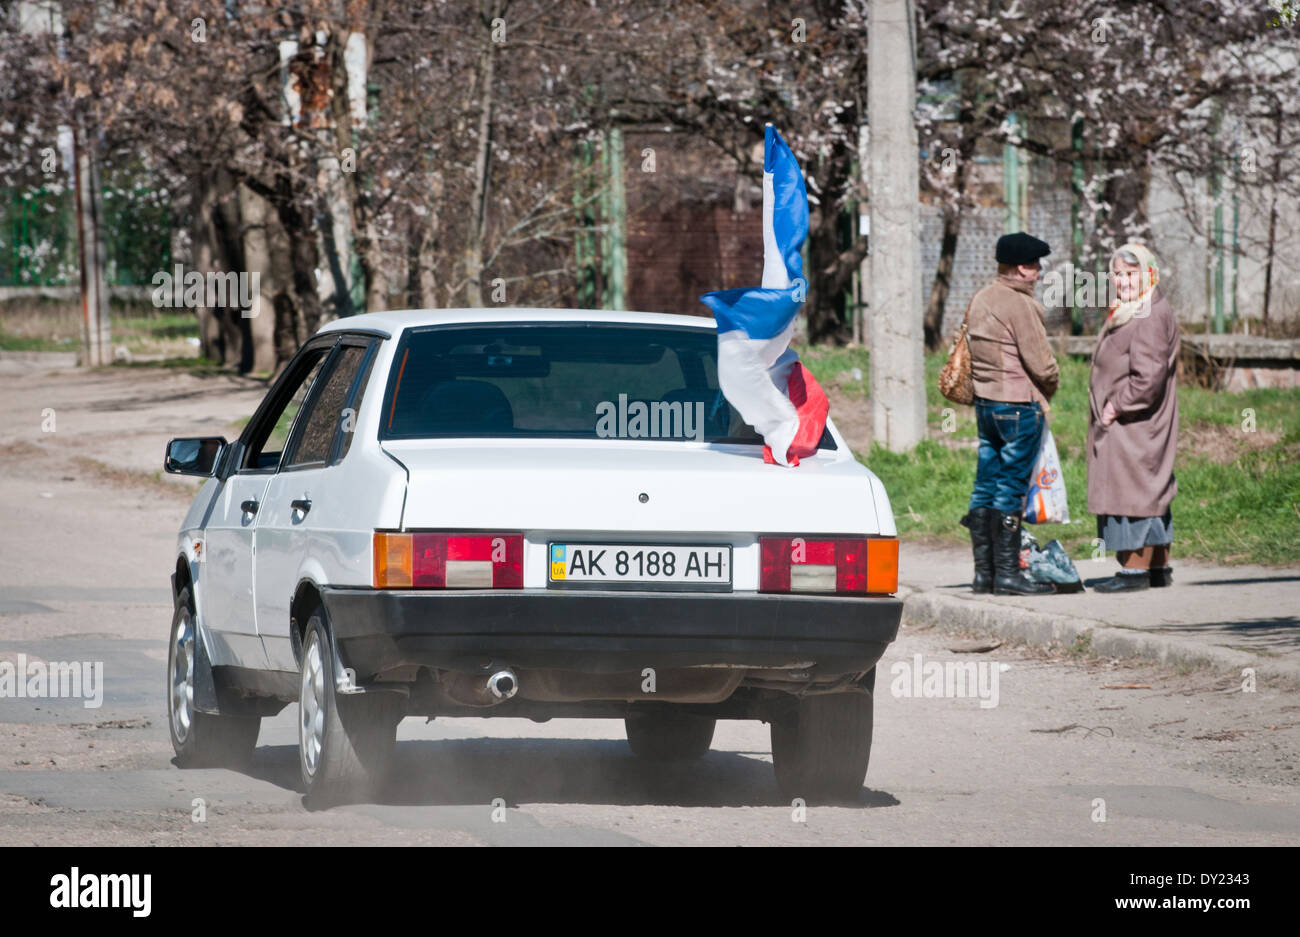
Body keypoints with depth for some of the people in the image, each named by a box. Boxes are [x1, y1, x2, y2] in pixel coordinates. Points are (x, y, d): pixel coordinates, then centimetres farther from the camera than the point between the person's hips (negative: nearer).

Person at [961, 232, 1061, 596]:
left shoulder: (980, 301, 11)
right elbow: (1041, 364, -16)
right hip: (1020, 404, -8)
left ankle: (983, 573, 13)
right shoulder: (1020, 305, -16)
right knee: (1011, 490, -5)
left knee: (986, 487, 10)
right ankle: (1007, 573, -3)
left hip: (985, 402, 8)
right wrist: (1047, 392, 3)